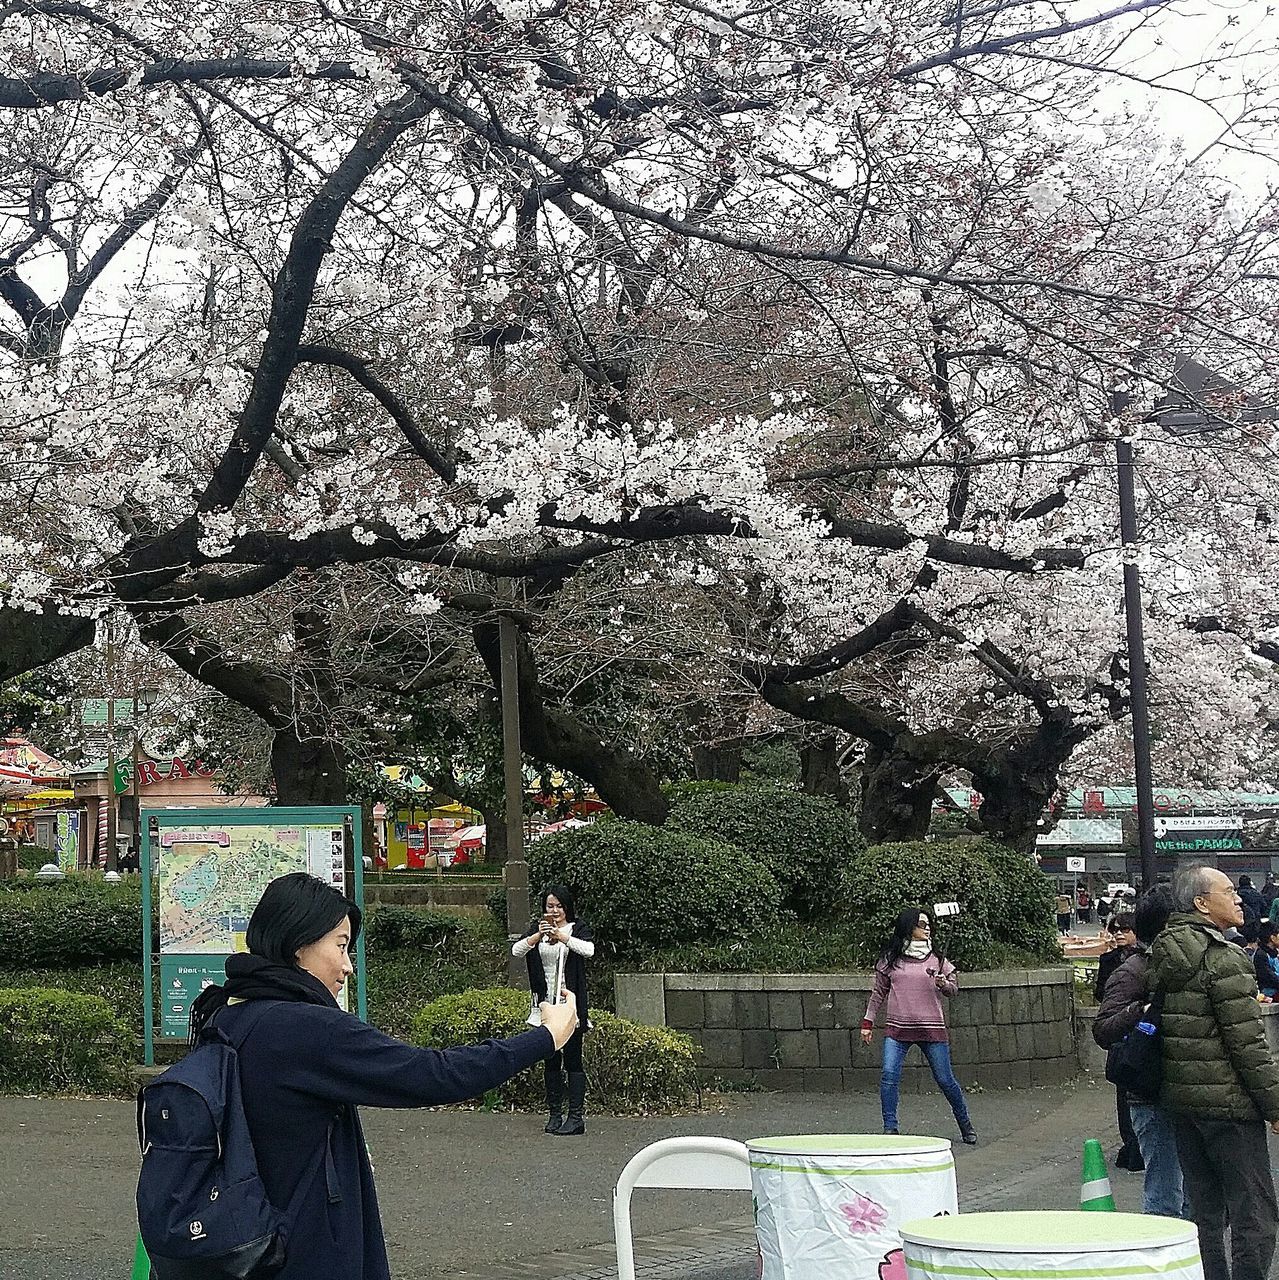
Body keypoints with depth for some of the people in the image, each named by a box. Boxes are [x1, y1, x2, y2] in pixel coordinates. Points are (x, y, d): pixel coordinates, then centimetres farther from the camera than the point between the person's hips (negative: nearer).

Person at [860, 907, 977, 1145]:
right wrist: (868, 1022, 12)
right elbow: (878, 992, 14)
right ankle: (890, 1128, -6)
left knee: (945, 1080, 4)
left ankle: (965, 1124, 24)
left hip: (932, 1028, 0)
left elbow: (953, 988, 12)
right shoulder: (890, 958, 6)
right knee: (889, 1075, -14)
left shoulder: (936, 959, 7)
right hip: (897, 1027, 0)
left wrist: (944, 985, -11)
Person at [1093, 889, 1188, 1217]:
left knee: (1189, 1189, 17)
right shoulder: (1132, 972, -13)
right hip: (1153, 1100, -9)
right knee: (1165, 1194, -7)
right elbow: (1102, 1030, -22)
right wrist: (1142, 1011, -35)